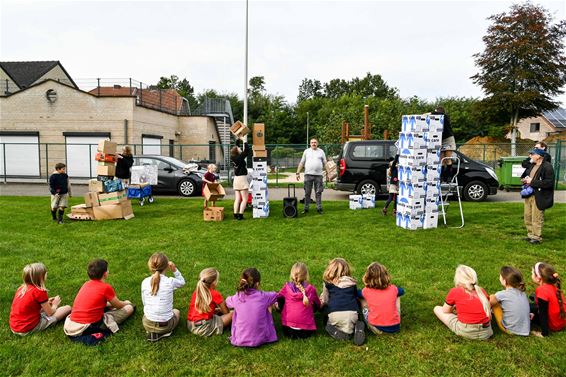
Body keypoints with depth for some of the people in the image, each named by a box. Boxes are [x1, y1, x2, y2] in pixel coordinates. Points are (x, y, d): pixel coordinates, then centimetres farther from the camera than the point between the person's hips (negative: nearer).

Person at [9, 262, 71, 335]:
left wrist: (46, 302, 16)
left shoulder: (21, 288, 4)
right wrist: (55, 305, 13)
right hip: (29, 329, -8)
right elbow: (50, 313, -7)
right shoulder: (40, 292, -18)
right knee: (67, 308, -5)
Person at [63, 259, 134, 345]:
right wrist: (126, 303, 29)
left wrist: (111, 304, 34)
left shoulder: (86, 284, 10)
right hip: (90, 326, -8)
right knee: (129, 308, 0)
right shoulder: (106, 288, -9)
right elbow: (118, 305, 7)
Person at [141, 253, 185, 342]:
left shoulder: (145, 282, -8)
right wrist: (175, 270, -5)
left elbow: (144, 302, 3)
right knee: (176, 311, 33)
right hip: (165, 325, -2)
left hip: (147, 324, 2)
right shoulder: (170, 281, -15)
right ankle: (161, 333, 7)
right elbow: (182, 282, 8)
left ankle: (152, 332, 8)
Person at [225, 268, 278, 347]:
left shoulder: (236, 298, -8)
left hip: (239, 341, 1)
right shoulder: (263, 296, -11)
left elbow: (227, 302, 17)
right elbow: (275, 295, 13)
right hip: (259, 340, -1)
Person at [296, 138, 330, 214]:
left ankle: (319, 208, 8)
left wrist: (327, 173, 1)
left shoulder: (321, 151, 11)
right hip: (308, 174, 0)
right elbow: (301, 163, 9)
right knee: (307, 193, 2)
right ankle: (306, 208, 9)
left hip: (318, 175, 0)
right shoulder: (306, 151, 11)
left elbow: (325, 164, 10)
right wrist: (298, 173, 2)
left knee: (318, 193, 2)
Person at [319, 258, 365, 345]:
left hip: (335, 314, -1)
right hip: (352, 313, 1)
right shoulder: (352, 282, 16)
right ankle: (357, 327, -4)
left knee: (329, 325, 28)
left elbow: (325, 301, 16)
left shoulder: (328, 283, 10)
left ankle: (335, 331, -7)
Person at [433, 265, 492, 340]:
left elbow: (445, 311, 9)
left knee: (437, 309, 13)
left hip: (465, 332, -5)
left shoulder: (454, 291, -2)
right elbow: (488, 311, 15)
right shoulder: (481, 291, 8)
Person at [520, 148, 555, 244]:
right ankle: (530, 234, 25)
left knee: (537, 218, -2)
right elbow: (523, 176, 27)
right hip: (529, 195, 9)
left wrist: (532, 182, -18)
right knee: (528, 217, 14)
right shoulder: (531, 166, 14)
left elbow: (549, 183, -21)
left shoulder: (547, 167, -13)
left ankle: (537, 237, 8)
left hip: (539, 197, -8)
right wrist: (524, 179, 3)